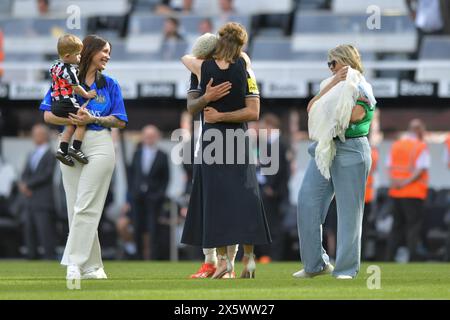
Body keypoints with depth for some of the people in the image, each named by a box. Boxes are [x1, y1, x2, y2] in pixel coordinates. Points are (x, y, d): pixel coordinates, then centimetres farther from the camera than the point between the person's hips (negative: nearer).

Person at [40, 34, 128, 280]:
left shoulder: (110, 84, 11)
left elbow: (120, 121, 7)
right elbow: (48, 115, 2)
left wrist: (93, 119, -9)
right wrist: (72, 120, -15)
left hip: (99, 146, -1)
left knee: (85, 207, -11)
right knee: (75, 208, 1)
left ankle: (74, 264, -17)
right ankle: (91, 266, 7)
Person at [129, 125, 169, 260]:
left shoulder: (162, 156, 4)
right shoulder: (137, 154, 13)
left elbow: (165, 178, 5)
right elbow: (132, 173, 14)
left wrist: (160, 194, -5)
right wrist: (132, 191, 5)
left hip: (153, 197, -3)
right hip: (138, 197, 3)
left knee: (152, 229, -8)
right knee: (138, 229, -1)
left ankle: (152, 257, -7)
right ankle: (141, 256, 6)